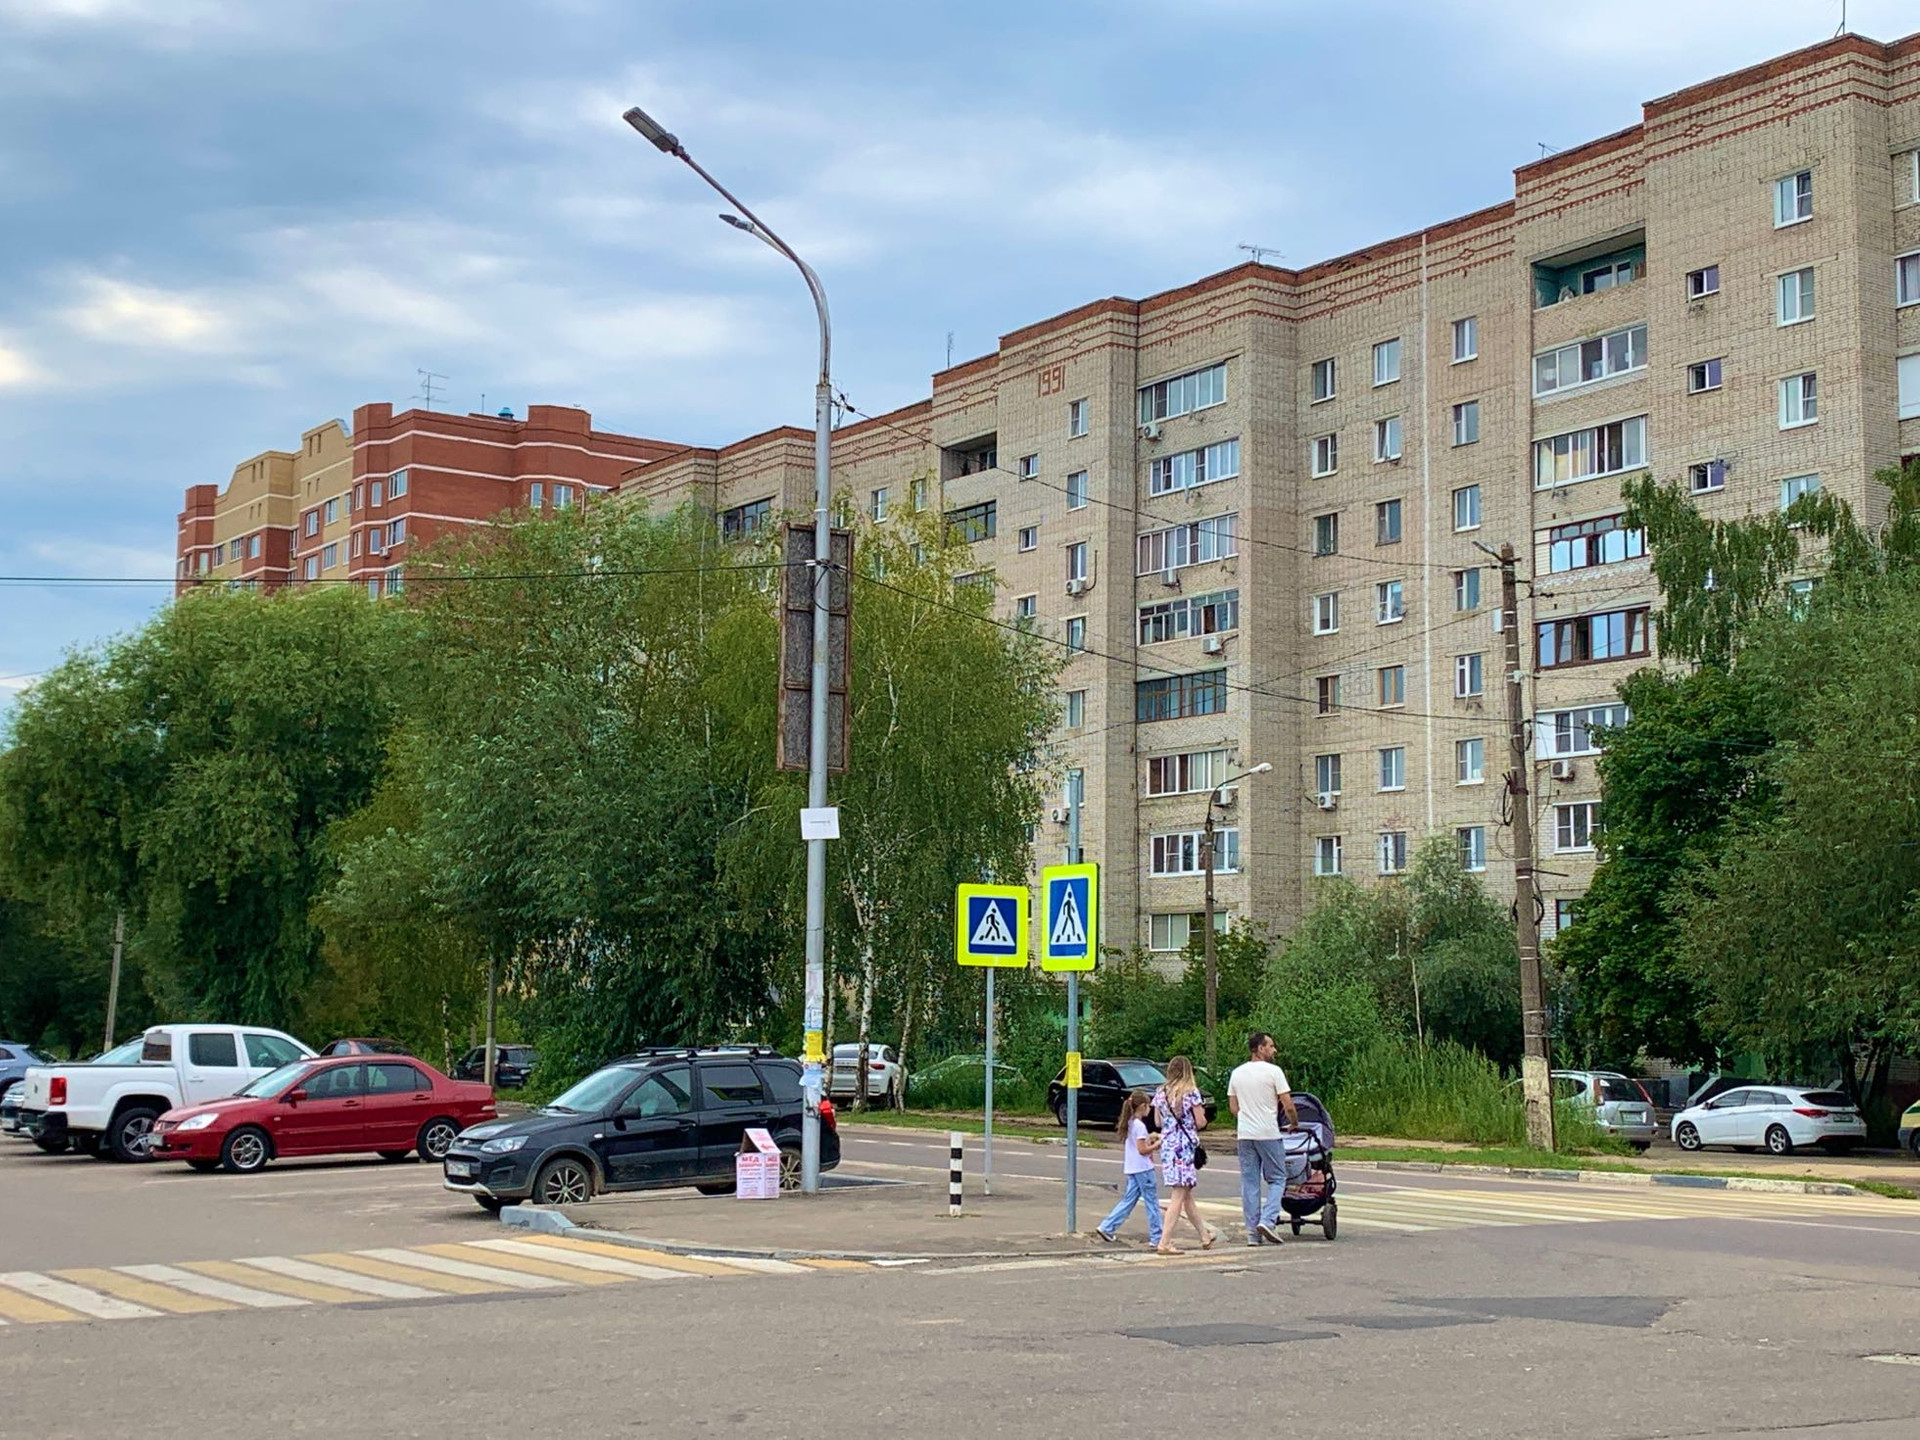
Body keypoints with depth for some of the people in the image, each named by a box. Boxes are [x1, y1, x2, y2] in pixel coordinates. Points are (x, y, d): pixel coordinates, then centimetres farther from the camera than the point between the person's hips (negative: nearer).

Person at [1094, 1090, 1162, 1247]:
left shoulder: (1130, 1123, 12)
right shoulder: (1140, 1125, -16)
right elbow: (1142, 1150, -19)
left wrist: (1149, 1139, 12)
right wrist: (1157, 1145, -8)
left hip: (1132, 1169, 9)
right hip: (1143, 1169, -9)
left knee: (1129, 1200, 10)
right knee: (1152, 1202, -1)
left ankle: (1106, 1228, 5)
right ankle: (1156, 1238, 3)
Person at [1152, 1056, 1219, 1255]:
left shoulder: (1160, 1093, 6)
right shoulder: (1191, 1092, -9)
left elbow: (1158, 1122, 11)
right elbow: (1200, 1123, -8)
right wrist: (1201, 1113, 13)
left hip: (1167, 1146, 6)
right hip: (1186, 1146, -6)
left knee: (1186, 1195, 16)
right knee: (1179, 1196, -5)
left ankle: (1205, 1235, 30)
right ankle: (1164, 1242, -11)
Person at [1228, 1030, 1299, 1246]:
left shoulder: (1237, 1073, 9)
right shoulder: (1273, 1072, -9)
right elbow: (1288, 1106, -9)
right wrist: (1294, 1123, 9)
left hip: (1245, 1134, 5)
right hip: (1268, 1134, -5)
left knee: (1250, 1182, 7)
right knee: (1277, 1179, 5)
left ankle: (1253, 1232, 7)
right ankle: (1267, 1221, -10)